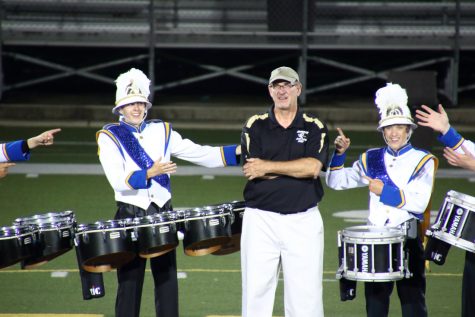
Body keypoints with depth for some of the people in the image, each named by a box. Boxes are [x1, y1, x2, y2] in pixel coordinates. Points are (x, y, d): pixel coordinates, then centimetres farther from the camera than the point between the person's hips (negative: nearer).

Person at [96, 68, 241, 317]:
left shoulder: (161, 131, 10)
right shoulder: (109, 137, -2)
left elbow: (198, 153, 4)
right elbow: (118, 181, -14)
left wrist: (237, 151, -7)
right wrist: (150, 173, -28)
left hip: (163, 213, 3)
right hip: (130, 216, -3)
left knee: (167, 281, 5)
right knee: (129, 284, 2)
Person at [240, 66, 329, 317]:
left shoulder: (315, 127, 5)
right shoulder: (255, 126, 6)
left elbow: (313, 167, -11)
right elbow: (253, 170, -7)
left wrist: (268, 167, -10)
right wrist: (298, 168, -9)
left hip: (303, 220, 0)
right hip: (260, 219, 0)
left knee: (305, 295, -2)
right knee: (255, 295, 1)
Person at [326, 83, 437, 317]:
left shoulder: (422, 161, -1)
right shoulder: (371, 160, 10)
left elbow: (420, 202, -13)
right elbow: (336, 182, 11)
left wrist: (385, 191, -15)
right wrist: (339, 154, -3)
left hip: (408, 242, -3)